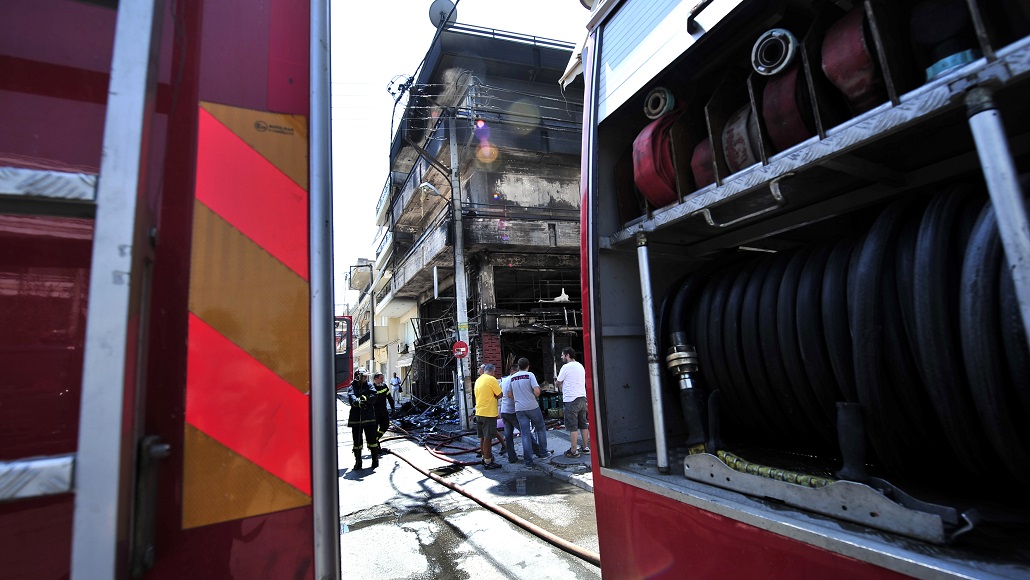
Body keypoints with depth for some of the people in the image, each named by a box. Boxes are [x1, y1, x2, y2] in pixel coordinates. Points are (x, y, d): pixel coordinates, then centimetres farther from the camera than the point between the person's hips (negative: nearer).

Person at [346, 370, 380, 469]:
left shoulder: (369, 386, 7)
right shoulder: (352, 388, 3)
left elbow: (374, 397, -8)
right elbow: (351, 398, -18)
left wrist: (366, 398, -28)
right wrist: (358, 402, -39)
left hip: (369, 417, 0)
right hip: (356, 418, 0)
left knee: (372, 440, 4)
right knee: (357, 441, 7)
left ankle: (375, 460, 18)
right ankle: (358, 462, 20)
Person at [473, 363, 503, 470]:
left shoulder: (478, 380, 12)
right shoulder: (491, 379, -13)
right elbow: (499, 395, -12)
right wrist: (494, 396, 7)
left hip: (479, 412, 8)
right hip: (489, 413, -8)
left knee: (483, 437, 16)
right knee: (488, 438, -2)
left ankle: (485, 457, 27)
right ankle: (488, 462, 4)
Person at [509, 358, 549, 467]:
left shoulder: (511, 378, 8)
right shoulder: (530, 375, -6)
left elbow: (509, 395, 11)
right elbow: (537, 391, -15)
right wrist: (535, 398, 5)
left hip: (519, 409, 3)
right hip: (532, 407, -3)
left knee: (525, 434, 5)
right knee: (540, 429, 18)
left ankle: (528, 461, 5)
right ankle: (542, 452, 25)